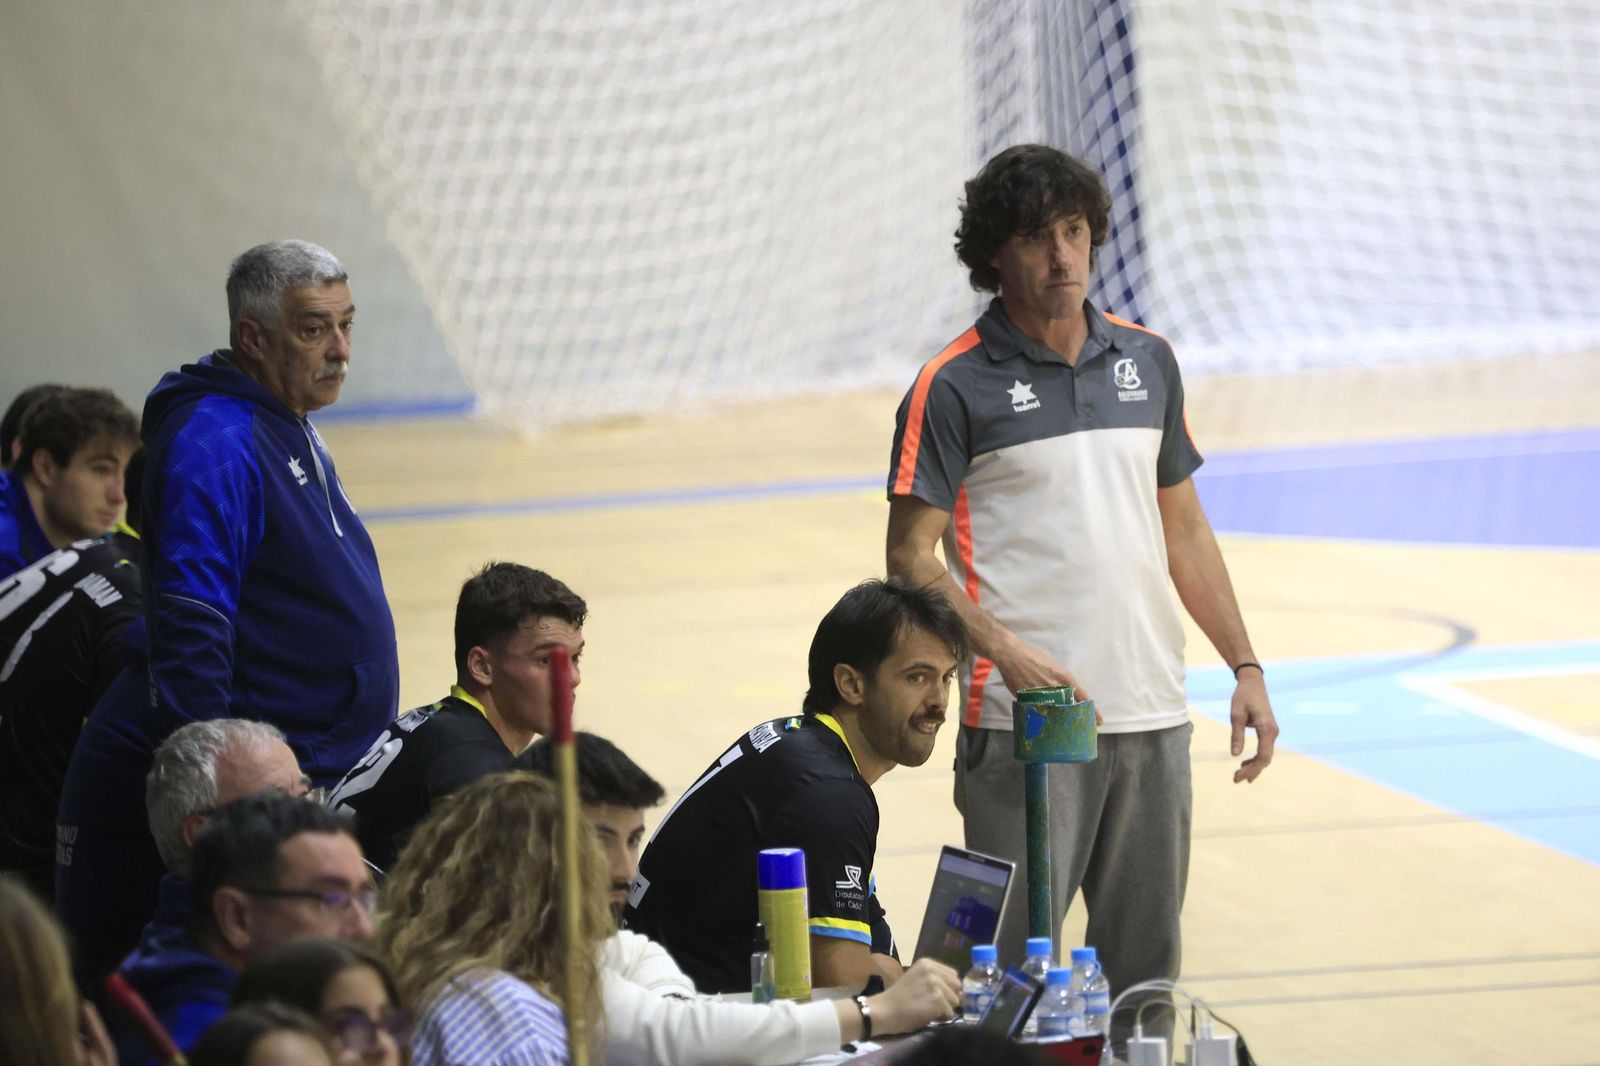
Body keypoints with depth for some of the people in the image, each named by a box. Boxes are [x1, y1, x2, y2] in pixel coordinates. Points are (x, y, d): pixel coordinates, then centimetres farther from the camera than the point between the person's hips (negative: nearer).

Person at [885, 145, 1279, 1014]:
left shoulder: (1147, 362, 12)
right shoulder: (955, 387, -4)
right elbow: (912, 558, -7)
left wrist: (1244, 664, 13)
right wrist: (1007, 651, -21)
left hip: (1151, 715, 5)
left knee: (1145, 967, 9)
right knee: (1016, 968, -7)